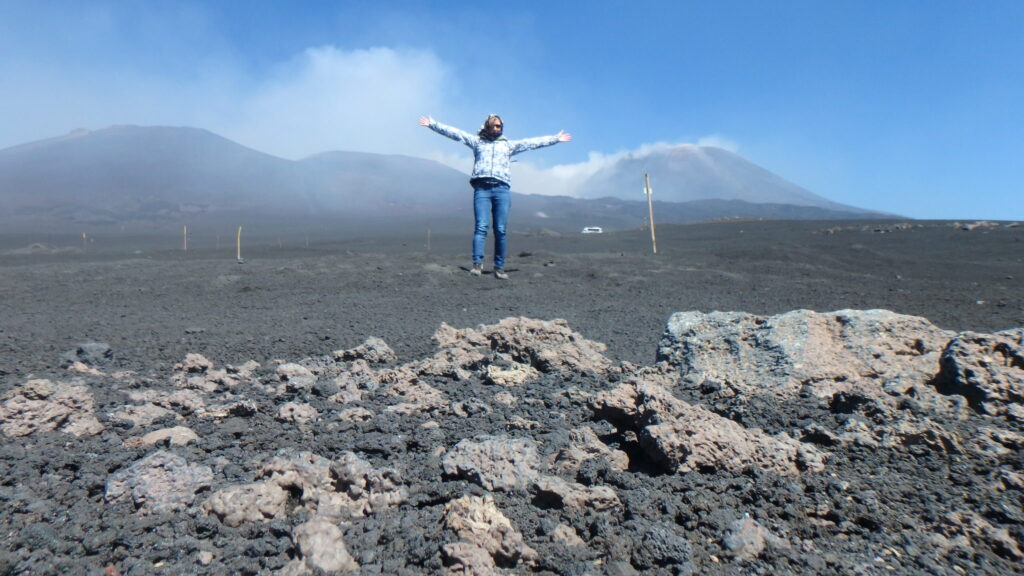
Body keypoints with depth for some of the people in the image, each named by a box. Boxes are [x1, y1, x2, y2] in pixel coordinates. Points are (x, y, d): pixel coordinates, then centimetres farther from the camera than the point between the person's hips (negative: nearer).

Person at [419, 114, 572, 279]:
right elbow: (454, 132, 19)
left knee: (501, 230, -5)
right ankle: (477, 264, -21)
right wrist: (433, 124, 14)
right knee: (481, 227, -14)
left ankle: (499, 267, -3)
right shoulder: (476, 141, 23)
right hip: (481, 188, -1)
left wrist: (555, 139, 26)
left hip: (502, 189, 1)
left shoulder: (509, 145, 25)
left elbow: (533, 142, 26)